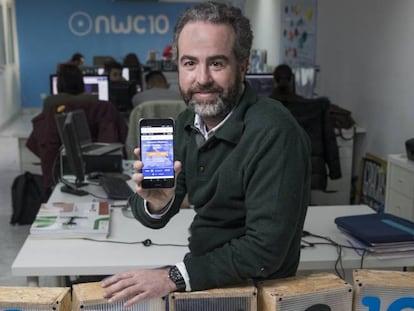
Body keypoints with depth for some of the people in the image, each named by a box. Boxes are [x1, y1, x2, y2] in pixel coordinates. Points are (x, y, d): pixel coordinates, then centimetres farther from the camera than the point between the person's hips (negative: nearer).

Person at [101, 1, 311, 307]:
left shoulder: (273, 133, -25)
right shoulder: (188, 122, -3)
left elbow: (265, 250, -27)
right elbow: (157, 220, 0)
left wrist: (174, 277, -24)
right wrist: (156, 203, -22)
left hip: (257, 289, -6)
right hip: (205, 274, 6)